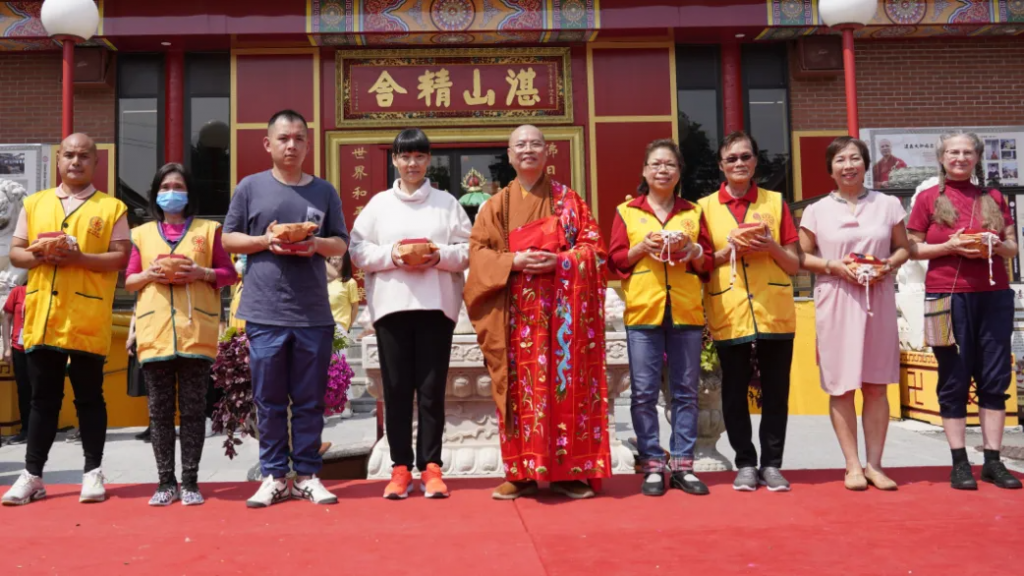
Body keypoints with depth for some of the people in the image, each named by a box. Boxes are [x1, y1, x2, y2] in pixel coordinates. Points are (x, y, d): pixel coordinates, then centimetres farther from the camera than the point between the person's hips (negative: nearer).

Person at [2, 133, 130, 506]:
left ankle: (93, 472, 14)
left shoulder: (112, 207, 3)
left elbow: (120, 257, -3)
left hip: (87, 318, -3)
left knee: (89, 397, 4)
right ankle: (32, 475, 18)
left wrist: (79, 257, -18)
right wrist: (39, 256, -10)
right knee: (43, 398, 10)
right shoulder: (34, 203, 13)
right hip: (42, 316, 3)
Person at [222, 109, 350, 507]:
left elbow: (341, 244, 10)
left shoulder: (325, 192, 9)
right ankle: (273, 477, 16)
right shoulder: (250, 187, 5)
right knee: (269, 401, 5)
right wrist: (264, 241, -11)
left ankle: (307, 476, 17)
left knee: (310, 400, 7)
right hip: (264, 313, -1)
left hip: (314, 315, 1)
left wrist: (317, 244, -11)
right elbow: (229, 239, 6)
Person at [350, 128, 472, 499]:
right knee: (396, 389, 2)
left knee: (432, 389, 1)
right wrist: (390, 256, -11)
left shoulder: (447, 202, 10)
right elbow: (358, 250, 4)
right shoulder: (378, 204, 11)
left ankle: (430, 467, 9)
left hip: (437, 304, 0)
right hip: (391, 304, 1)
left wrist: (440, 256, -13)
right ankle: (400, 468, 10)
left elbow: (467, 250, 5)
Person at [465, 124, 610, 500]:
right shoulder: (496, 205, 12)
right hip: (516, 311, 1)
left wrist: (560, 260, -14)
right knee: (521, 386, -1)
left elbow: (594, 246, 4)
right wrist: (513, 261, -14)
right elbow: (478, 252, 4)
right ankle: (522, 473, 6)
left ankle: (569, 471, 6)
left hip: (563, 309, 0)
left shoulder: (569, 200, 10)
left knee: (566, 383, -2)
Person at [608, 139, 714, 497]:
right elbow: (615, 259, 4)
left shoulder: (693, 212, 13)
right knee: (644, 393, -1)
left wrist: (690, 248, -8)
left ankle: (682, 465, 15)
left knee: (686, 392, 6)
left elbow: (708, 261, 12)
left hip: (686, 312, 2)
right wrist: (643, 246, -12)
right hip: (643, 310, -2)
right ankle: (652, 466, 10)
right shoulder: (626, 212, 8)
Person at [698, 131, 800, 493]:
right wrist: (730, 250, -11)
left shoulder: (775, 202, 9)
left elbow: (795, 265, 9)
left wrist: (771, 247, -10)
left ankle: (772, 463, 15)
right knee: (734, 392, 4)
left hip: (775, 312, 1)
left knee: (775, 390, 4)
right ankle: (745, 463, 16)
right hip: (728, 314, 0)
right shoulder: (706, 207, 7)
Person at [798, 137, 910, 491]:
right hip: (835, 301, -1)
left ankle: (874, 464, 13)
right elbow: (801, 257, 3)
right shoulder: (816, 211, 3)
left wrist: (888, 265, -9)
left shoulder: (888, 205, 6)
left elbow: (903, 248, 11)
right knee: (841, 385, 1)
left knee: (876, 385, 4)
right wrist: (834, 266, -12)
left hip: (878, 300, 1)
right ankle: (853, 465, 10)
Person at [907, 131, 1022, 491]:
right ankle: (959, 463, 7)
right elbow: (912, 249, 1)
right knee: (954, 380, 0)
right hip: (949, 296, -3)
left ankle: (993, 461, 10)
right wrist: (950, 247, -14)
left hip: (994, 296, 3)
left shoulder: (994, 198, 12)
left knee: (995, 379, 3)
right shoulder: (929, 199, 4)